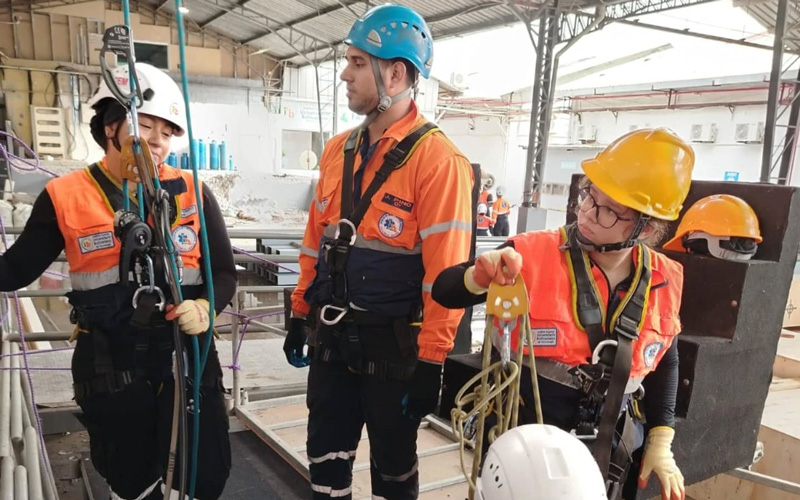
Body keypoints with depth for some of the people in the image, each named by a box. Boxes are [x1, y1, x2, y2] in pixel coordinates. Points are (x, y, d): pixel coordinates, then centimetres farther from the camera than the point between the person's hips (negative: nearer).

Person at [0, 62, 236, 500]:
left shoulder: (193, 194, -1)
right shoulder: (65, 197, -3)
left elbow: (224, 272, 2)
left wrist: (205, 306, -18)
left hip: (186, 357, 1)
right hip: (108, 366, 0)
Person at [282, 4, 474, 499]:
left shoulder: (438, 160, -17)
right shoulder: (339, 150, 6)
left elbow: (445, 273, -19)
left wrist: (430, 363, -17)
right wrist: (301, 314, 14)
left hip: (393, 343, -6)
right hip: (332, 335, 6)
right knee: (326, 452, 20)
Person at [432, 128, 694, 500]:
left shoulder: (663, 284, -6)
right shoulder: (532, 255, -18)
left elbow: (664, 363, 10)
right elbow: (444, 293, -11)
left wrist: (660, 444, 8)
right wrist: (478, 277, -31)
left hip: (606, 457, 4)